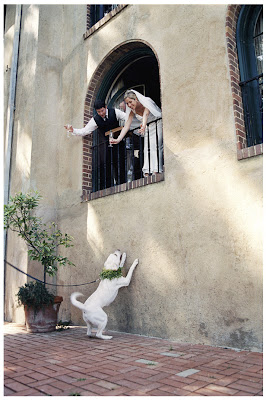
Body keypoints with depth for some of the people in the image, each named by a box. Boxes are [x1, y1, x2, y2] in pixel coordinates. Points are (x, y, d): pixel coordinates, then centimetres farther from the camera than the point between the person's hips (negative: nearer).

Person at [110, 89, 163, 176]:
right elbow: (126, 126, -8)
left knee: (155, 147, -21)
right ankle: (146, 174, -11)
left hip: (158, 124, -6)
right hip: (147, 128, 6)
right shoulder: (132, 110, -3)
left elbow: (146, 114, -40)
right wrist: (118, 139, -20)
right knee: (147, 149, -6)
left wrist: (143, 125, -60)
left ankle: (156, 171, -27)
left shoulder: (146, 102, -19)